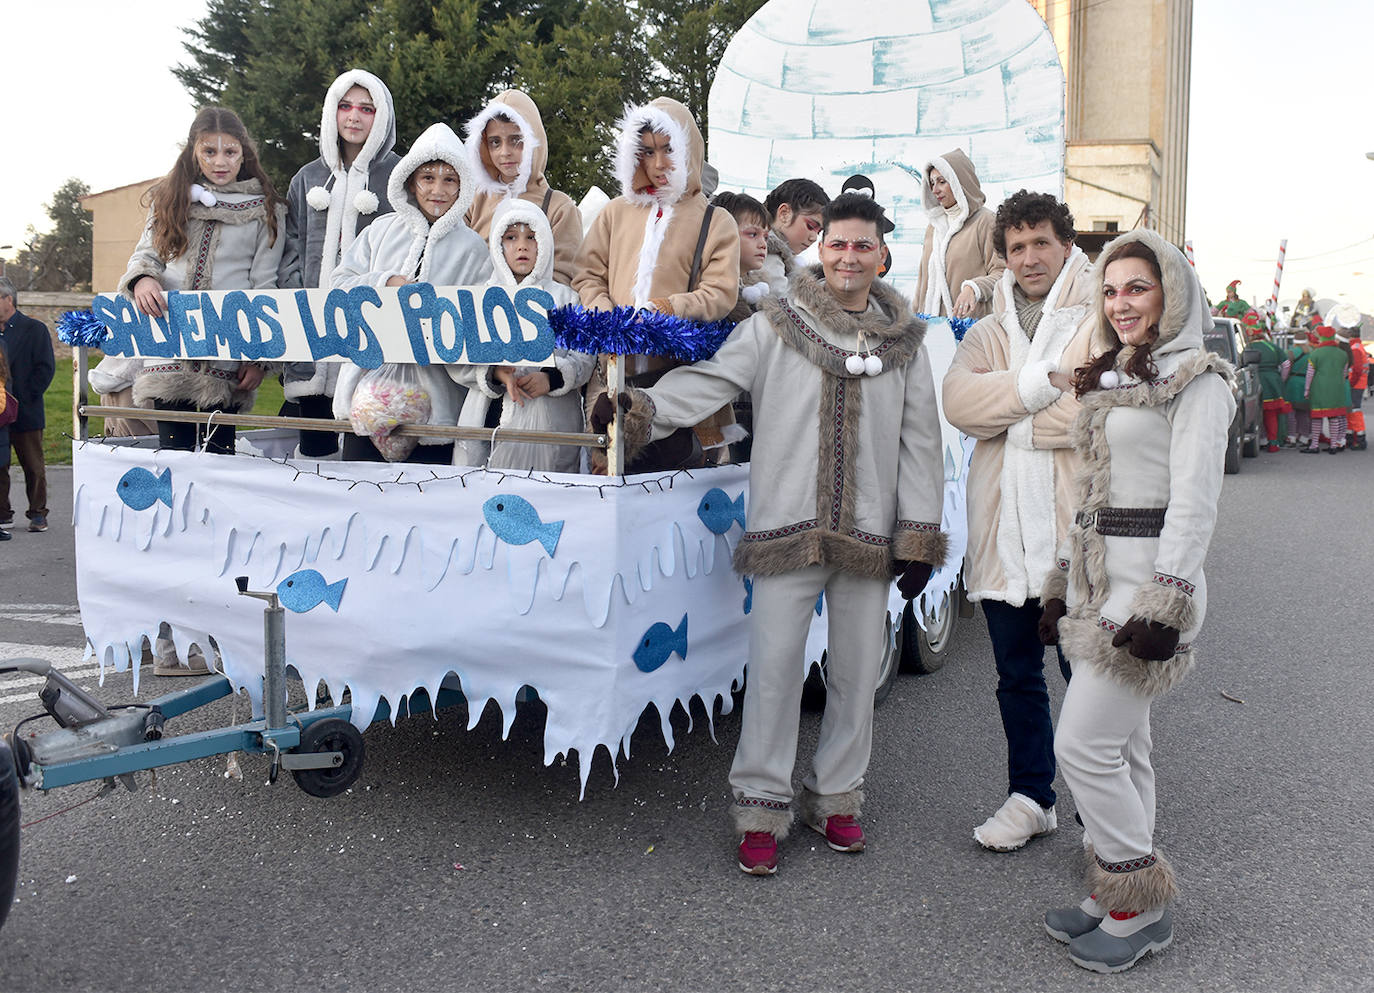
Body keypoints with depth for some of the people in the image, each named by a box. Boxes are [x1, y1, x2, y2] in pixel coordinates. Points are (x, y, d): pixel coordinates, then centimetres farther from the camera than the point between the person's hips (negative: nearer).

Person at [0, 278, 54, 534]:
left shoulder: (35, 329, -2)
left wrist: (25, 398, -13)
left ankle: (38, 514, 16)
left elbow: (46, 368, -7)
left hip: (26, 414, -4)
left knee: (33, 467, 5)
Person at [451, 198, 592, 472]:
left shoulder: (564, 297, 11)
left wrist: (552, 378, -16)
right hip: (490, 417, 1)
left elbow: (584, 358, 2)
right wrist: (494, 373, -13)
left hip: (547, 422, -1)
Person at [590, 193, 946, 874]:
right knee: (774, 668, -2)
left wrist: (919, 538, 5)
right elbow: (710, 381, -6)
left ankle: (835, 796, 28)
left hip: (869, 534, 3)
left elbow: (921, 441, 10)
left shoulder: (904, 340, 9)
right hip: (789, 528, -2)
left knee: (856, 671, 10)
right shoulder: (775, 327, 2)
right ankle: (762, 810, 12)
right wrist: (638, 407, -25)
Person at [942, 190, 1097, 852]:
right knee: (1017, 673, 15)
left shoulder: (1102, 323, -1)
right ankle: (1031, 797, 30)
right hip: (1004, 529, 5)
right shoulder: (988, 333, 14)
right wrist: (1041, 384, -16)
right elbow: (959, 401, -5)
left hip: (1075, 527, -5)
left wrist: (1009, 417, -11)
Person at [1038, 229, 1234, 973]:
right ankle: (1121, 894, 24)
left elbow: (1194, 501, -16)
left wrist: (1165, 604, -22)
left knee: (1084, 745, -8)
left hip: (1148, 582, -8)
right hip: (1098, 582, 9)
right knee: (1121, 746, 13)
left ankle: (1142, 902, 8)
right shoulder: (1113, 378, 17)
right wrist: (1062, 584, 19)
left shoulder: (1196, 379, -9)